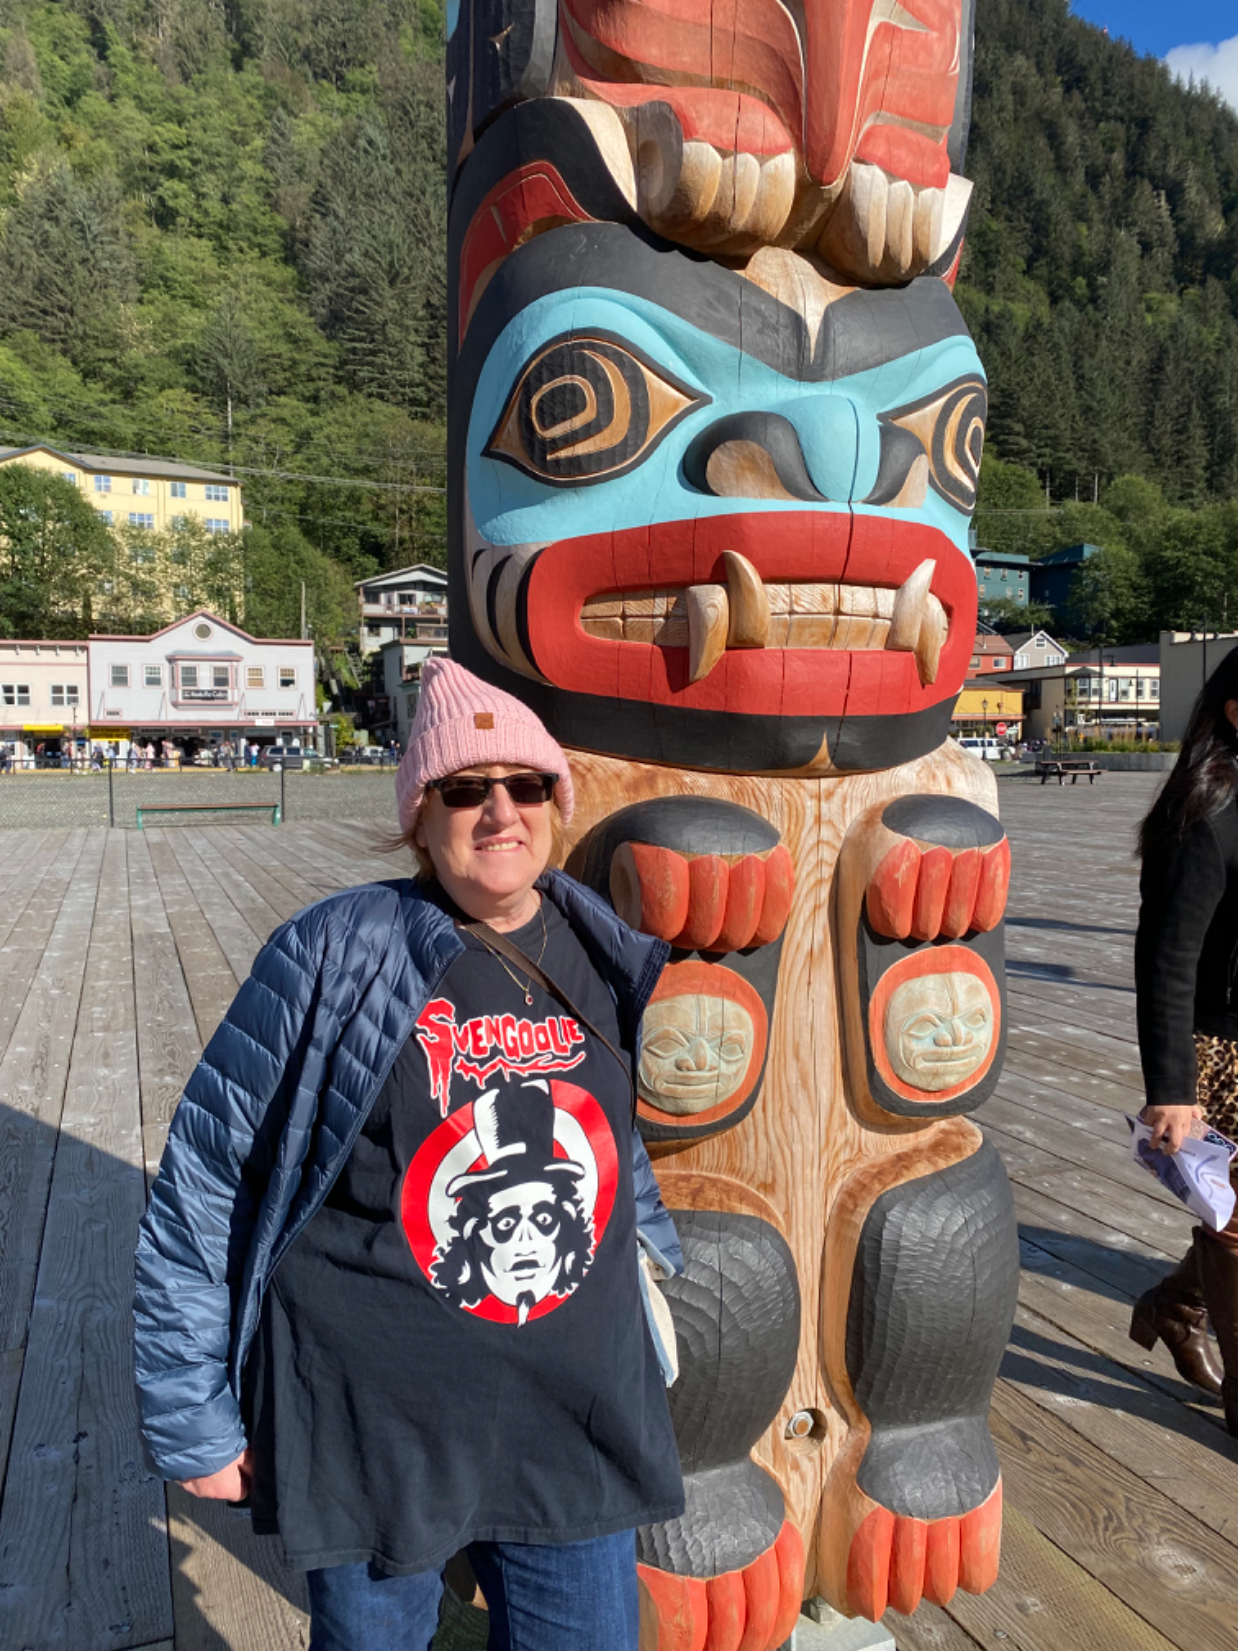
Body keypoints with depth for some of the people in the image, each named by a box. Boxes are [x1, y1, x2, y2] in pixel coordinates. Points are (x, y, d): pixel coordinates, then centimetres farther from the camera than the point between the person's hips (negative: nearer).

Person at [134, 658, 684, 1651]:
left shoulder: (606, 958, -2)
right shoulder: (334, 957, -16)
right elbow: (203, 1188, -10)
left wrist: (646, 1249, 17)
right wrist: (193, 1419, -6)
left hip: (576, 1417, 4)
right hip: (370, 1420, -3)